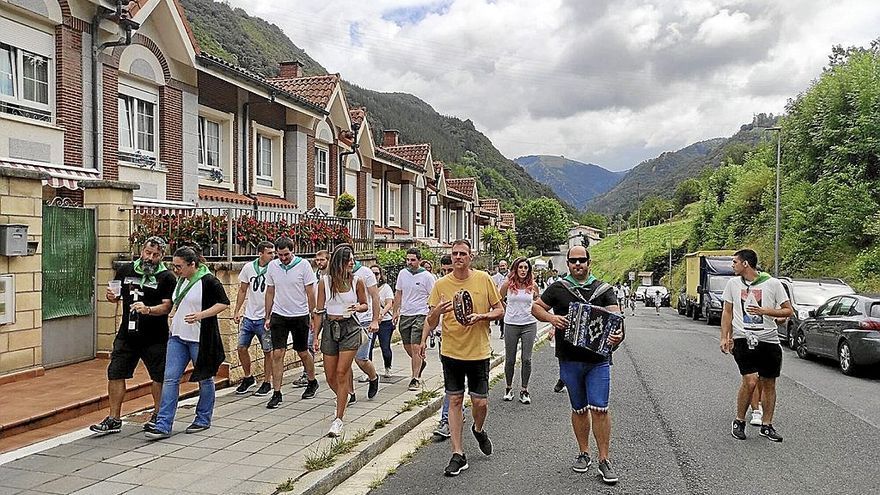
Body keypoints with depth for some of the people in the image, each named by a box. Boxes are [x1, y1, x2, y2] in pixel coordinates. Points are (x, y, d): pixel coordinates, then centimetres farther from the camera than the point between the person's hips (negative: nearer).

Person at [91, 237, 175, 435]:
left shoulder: (166, 277, -7)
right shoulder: (126, 270, 6)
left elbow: (166, 307, -15)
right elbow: (117, 296, 19)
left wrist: (148, 310, -33)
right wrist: (111, 296, -4)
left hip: (155, 337, -3)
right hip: (127, 334, 4)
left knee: (159, 377, 7)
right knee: (115, 374, 3)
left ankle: (158, 416, 26)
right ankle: (114, 419, 14)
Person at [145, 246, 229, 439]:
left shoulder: (208, 281, -13)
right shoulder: (181, 280, 11)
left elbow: (224, 303, -14)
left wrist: (200, 315, -23)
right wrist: (174, 312, 10)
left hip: (200, 338, -7)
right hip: (177, 336, 7)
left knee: (204, 378, 9)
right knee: (170, 378, -1)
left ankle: (203, 420, 24)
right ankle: (163, 425, 0)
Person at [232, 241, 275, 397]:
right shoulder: (248, 267, 2)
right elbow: (242, 291, 12)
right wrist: (237, 311, 8)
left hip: (265, 318, -4)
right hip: (249, 316, 4)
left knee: (267, 351, 3)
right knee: (241, 348, 6)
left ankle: (267, 383, 17)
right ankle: (248, 378, 25)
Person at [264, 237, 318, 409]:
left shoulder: (303, 265, -9)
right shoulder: (272, 266, 1)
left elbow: (310, 293, -4)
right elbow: (270, 292, 10)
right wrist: (267, 317, 9)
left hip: (300, 316, -2)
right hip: (279, 315, 2)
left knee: (303, 353, 11)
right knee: (277, 354, -4)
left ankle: (312, 382, 34)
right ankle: (276, 394, 2)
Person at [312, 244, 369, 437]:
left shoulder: (357, 281, -2)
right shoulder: (324, 281, -2)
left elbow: (365, 304, 11)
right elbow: (319, 311, 3)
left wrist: (358, 307, -13)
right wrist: (316, 336, 1)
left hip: (350, 328, -2)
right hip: (330, 328, 2)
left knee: (342, 373, -10)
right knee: (330, 376, 7)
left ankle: (338, 419, -2)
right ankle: (345, 398, 39)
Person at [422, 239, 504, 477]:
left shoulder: (484, 279, -3)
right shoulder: (441, 284, -2)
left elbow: (500, 310, 2)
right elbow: (431, 320, 0)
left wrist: (481, 317, -16)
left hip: (479, 352, -1)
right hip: (451, 352, 1)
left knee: (480, 402, 3)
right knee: (454, 401, 5)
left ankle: (478, 429, 38)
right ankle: (458, 455, 14)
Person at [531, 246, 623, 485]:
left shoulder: (603, 289, 4)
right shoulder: (558, 288, 5)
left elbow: (615, 315, -7)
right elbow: (536, 307, 11)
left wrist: (617, 334, -29)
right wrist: (551, 317, -10)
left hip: (598, 359, -1)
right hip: (570, 360, 1)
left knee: (599, 409, -5)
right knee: (579, 409, 13)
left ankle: (604, 460, 7)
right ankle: (583, 454, 28)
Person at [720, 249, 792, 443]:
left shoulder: (772, 283, 0)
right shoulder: (733, 283, 7)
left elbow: (788, 310, 3)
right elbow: (727, 312, 12)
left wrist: (765, 311, -12)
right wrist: (724, 337, 6)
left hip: (768, 339, 1)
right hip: (743, 339, -1)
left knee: (769, 384, 7)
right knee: (750, 381, -14)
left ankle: (766, 425, 20)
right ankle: (739, 422, 3)